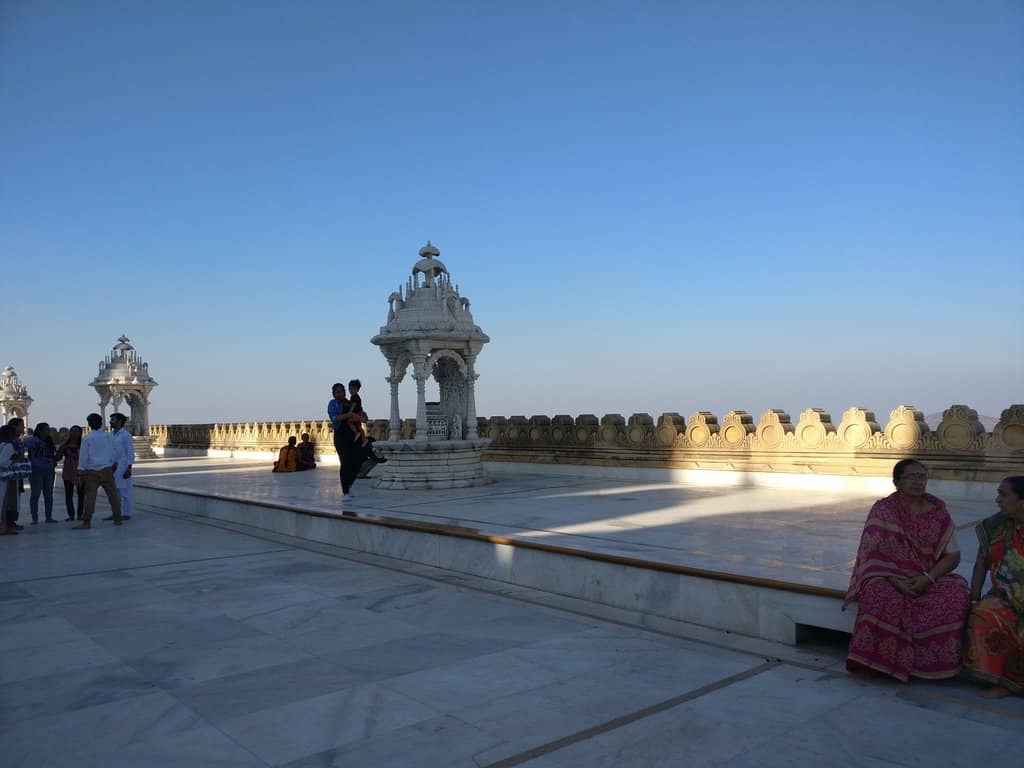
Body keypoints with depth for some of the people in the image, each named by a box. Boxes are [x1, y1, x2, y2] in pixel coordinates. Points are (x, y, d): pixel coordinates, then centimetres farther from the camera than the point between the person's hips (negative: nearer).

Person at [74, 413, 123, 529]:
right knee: (112, 494, 9)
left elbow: (83, 456, -3)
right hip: (107, 470, 3)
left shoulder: (86, 438, -6)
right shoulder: (109, 436, 3)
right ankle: (117, 519, 14)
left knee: (90, 497, -2)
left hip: (92, 471, -3)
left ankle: (87, 522, -2)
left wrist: (81, 471, 5)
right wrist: (114, 463, 27)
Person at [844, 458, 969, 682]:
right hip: (889, 577, -2)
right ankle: (882, 662, -18)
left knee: (956, 597, -27)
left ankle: (932, 663, -14)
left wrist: (927, 579, -13)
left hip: (932, 578, 3)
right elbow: (872, 554, -6)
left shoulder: (938, 512, 4)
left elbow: (953, 555, 3)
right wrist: (896, 581, -19)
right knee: (885, 599, -35)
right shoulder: (883, 509, -3)